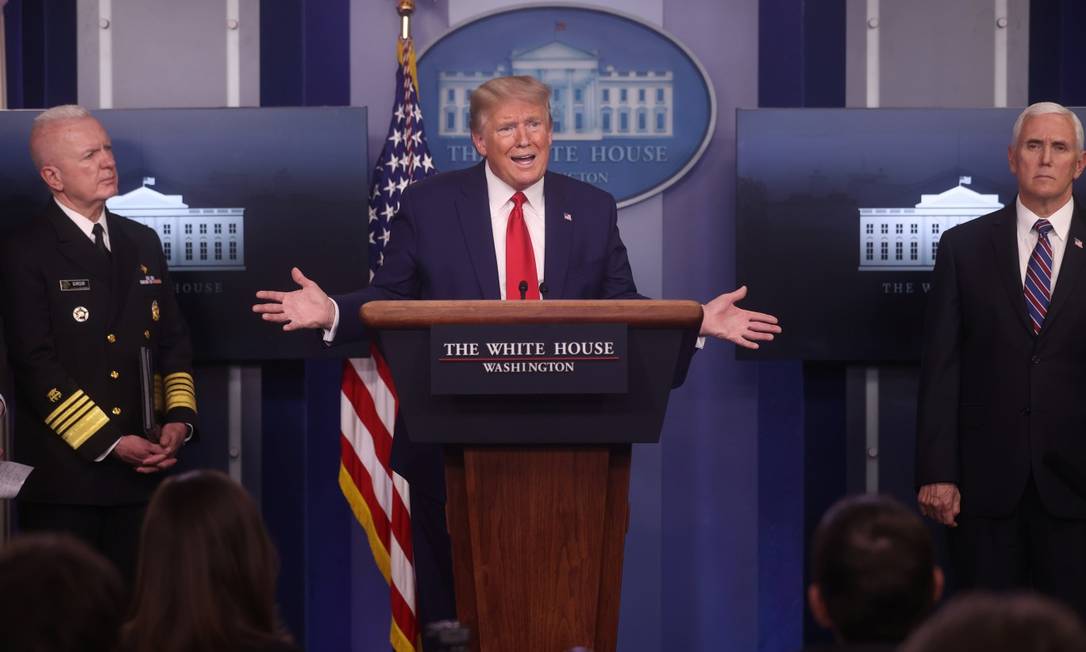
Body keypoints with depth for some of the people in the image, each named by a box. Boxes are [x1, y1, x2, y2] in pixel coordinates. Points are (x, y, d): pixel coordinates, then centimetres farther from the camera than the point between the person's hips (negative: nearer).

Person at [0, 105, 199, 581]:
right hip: (63, 475, -5)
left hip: (141, 471, 5)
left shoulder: (142, 243, 15)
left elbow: (174, 342, 16)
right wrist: (111, 443, -15)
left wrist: (180, 418, -2)